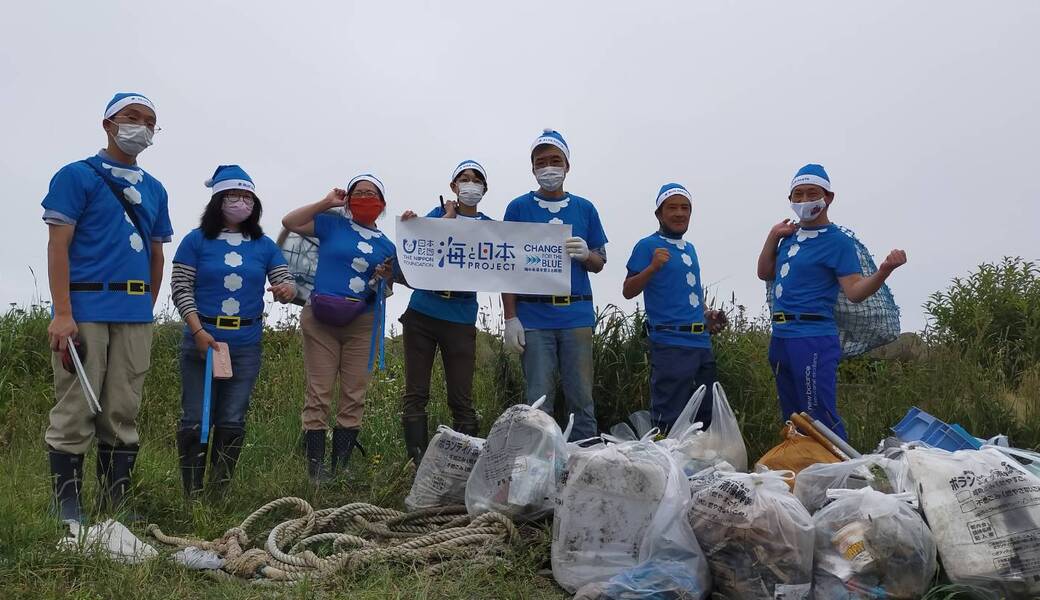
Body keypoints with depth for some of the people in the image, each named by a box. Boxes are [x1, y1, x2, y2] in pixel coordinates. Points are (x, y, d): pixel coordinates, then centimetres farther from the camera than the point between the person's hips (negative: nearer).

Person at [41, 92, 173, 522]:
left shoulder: (155, 189, 17)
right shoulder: (76, 175, 2)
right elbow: (58, 246, -6)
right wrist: (62, 314, -13)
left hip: (135, 315, 5)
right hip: (85, 308, -5)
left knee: (123, 413, 8)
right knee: (76, 410, -2)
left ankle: (117, 503, 16)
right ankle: (67, 508, 8)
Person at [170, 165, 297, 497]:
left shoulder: (264, 246, 8)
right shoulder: (196, 241, 1)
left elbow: (285, 283, 6)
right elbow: (181, 289, -2)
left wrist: (286, 289, -20)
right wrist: (198, 331, -13)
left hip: (246, 345, 2)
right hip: (202, 341, -2)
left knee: (232, 421, 6)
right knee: (196, 420, 1)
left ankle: (219, 492, 18)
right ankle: (192, 494, 12)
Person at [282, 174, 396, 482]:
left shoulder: (386, 245, 14)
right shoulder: (332, 225, 6)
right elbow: (290, 222, -2)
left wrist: (386, 277, -4)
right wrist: (327, 203, -1)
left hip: (361, 325, 3)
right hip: (321, 321, -3)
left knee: (353, 398, 5)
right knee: (319, 395, -2)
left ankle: (341, 467, 14)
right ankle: (315, 469, 2)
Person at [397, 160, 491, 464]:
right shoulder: (437, 214, 9)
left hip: (460, 318, -1)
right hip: (421, 312, 1)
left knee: (462, 399, -1)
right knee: (415, 394, 2)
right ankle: (419, 465, 8)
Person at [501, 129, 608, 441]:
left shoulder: (585, 209, 11)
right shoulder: (518, 208, 6)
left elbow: (599, 264, 14)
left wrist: (586, 254, -10)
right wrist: (510, 318, -4)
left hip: (577, 314, 2)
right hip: (533, 317, -1)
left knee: (582, 399, 3)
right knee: (538, 400, 1)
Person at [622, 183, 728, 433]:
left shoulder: (690, 248, 18)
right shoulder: (648, 246, -5)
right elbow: (628, 292, -12)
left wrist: (707, 316, 15)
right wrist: (653, 267, -26)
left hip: (702, 343, 8)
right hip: (671, 345, -8)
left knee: (705, 418, 15)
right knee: (669, 423, -5)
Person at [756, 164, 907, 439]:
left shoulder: (837, 241, -8)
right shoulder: (792, 235, 13)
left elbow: (855, 291, -16)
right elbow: (765, 274, 21)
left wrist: (884, 270, -34)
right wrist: (773, 236, 9)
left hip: (812, 339, -8)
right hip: (781, 337, 8)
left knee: (822, 420, -9)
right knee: (793, 421, 17)